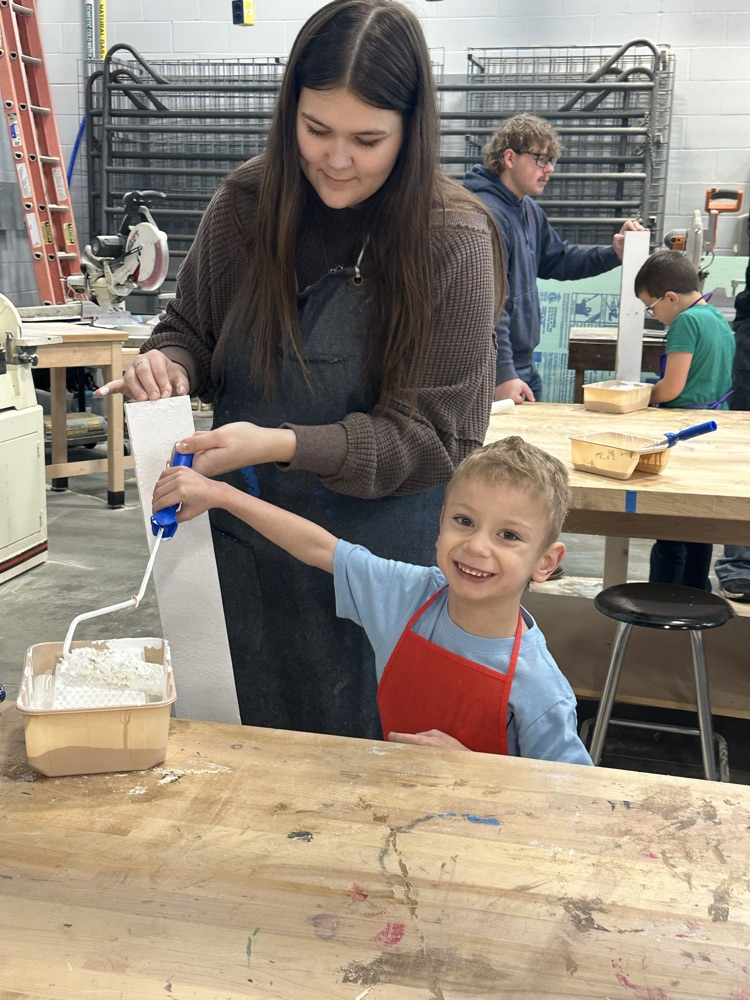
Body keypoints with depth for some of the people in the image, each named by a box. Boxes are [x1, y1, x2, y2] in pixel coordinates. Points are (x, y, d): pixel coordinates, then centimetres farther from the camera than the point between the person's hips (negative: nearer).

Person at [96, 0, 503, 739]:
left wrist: (283, 446, -27)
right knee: (260, 736, 21)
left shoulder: (452, 239, -16)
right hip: (250, 545, 4)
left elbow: (429, 433, -15)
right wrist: (169, 365, -14)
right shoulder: (246, 204, -5)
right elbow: (192, 329, 9)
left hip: (385, 548, -3)